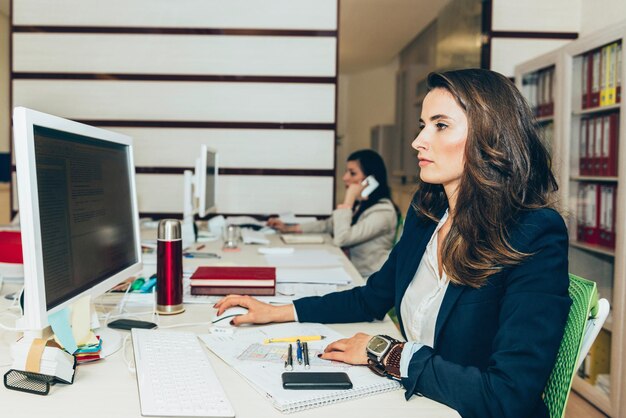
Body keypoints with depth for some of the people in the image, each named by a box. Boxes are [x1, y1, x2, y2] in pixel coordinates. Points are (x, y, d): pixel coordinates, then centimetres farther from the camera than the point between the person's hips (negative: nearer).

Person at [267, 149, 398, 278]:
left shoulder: (382, 212, -18)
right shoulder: (358, 205, 10)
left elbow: (340, 239, -24)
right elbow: (327, 225, 20)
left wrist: (349, 199, -18)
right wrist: (289, 228, 14)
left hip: (371, 282, -8)